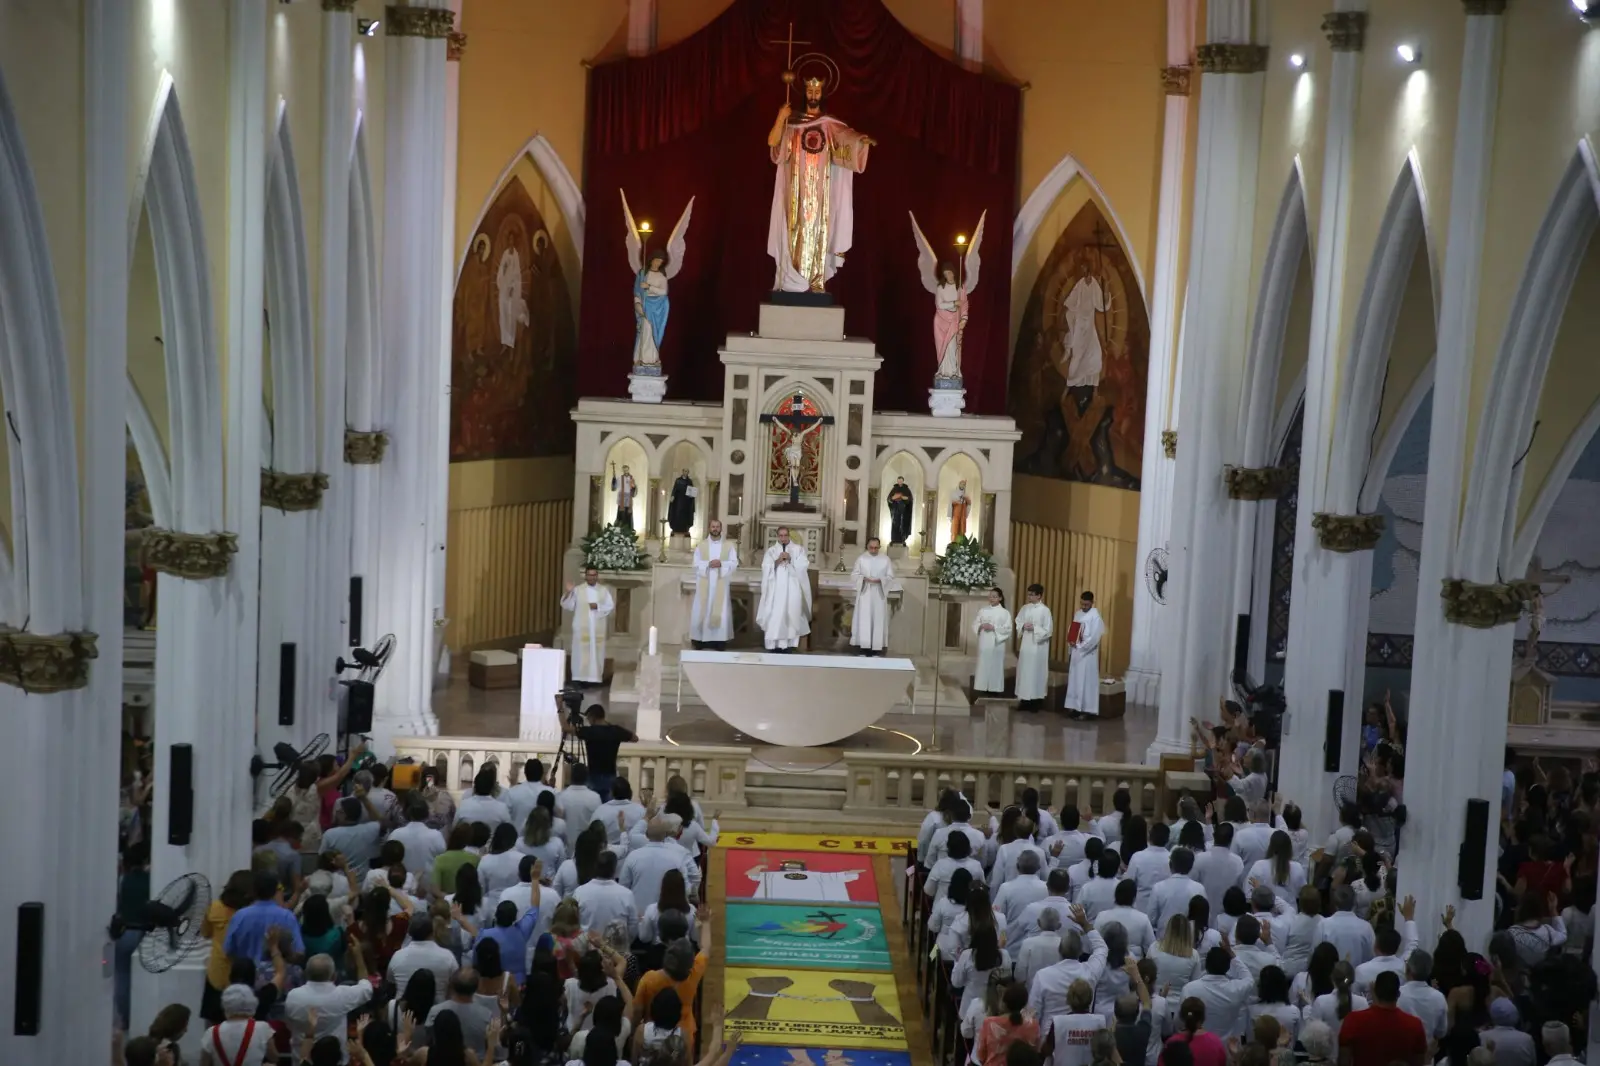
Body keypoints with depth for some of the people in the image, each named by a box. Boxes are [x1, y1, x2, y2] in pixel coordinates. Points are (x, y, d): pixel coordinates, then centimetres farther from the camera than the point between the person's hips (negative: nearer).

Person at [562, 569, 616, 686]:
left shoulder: (604, 590, 7)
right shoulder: (577, 590, 2)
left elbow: (611, 606, 3)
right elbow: (568, 606, -3)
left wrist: (598, 606, -12)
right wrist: (568, 593, -19)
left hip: (598, 628, 1)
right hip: (582, 628, -1)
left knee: (596, 652, 0)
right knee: (581, 653, -4)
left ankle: (594, 678, 3)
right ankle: (580, 678, -3)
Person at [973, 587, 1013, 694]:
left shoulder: (1005, 613, 0)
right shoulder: (983, 611, 10)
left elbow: (1008, 629, -6)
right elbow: (975, 624, 10)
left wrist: (994, 628, -15)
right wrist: (981, 626, -10)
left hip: (997, 643, -3)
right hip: (984, 642, 3)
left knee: (995, 666, -2)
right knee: (983, 665, 2)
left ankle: (994, 688, 2)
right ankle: (982, 687, 7)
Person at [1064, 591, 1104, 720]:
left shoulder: (1095, 616, -12)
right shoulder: (1078, 614, 11)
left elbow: (1094, 638, -17)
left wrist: (1080, 646, -15)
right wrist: (1072, 641, -4)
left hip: (1088, 654, -7)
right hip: (1076, 652, 7)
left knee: (1086, 681, -5)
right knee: (1074, 680, 8)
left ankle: (1087, 710, -2)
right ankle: (1074, 707, 14)